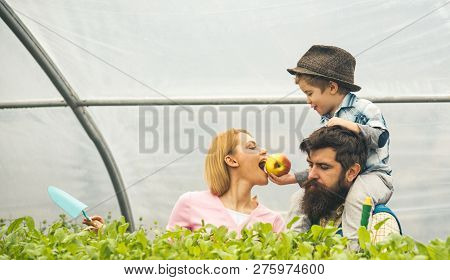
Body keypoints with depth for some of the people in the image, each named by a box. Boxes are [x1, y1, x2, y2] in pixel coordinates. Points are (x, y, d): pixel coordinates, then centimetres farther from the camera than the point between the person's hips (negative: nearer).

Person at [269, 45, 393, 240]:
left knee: (356, 193, -39)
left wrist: (353, 127, -32)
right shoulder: (326, 122, 15)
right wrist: (292, 178, 12)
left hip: (374, 175, -8)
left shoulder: (363, 109, -8)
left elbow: (381, 137, -22)